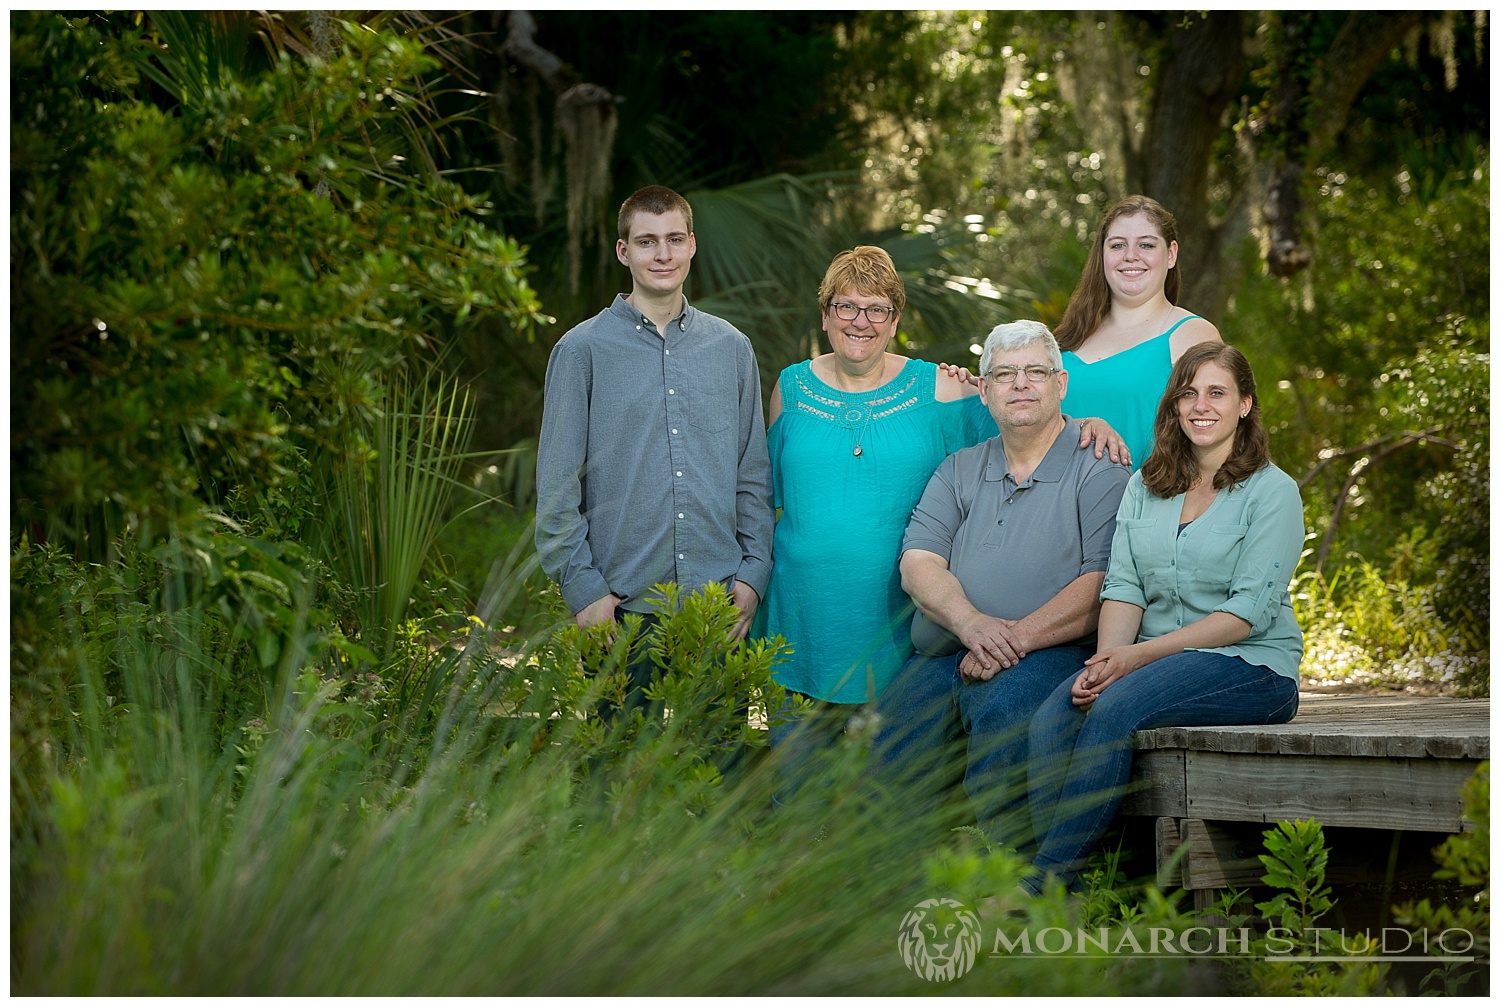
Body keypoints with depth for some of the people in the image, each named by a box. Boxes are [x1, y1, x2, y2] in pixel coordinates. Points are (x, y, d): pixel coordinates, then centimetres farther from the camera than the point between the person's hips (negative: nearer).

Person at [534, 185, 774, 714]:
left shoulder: (731, 348, 10)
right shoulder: (583, 350, 0)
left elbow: (753, 474, 12)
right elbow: (558, 487, -1)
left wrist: (753, 572, 2)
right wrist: (582, 586, -8)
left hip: (719, 599, 3)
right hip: (622, 602, -2)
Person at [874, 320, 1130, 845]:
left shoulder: (1099, 471, 6)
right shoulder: (959, 471, 22)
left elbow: (1105, 582, -7)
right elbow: (918, 562, 8)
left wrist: (1016, 637, -17)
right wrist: (969, 621, -14)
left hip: (1051, 654, -4)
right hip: (943, 659, 4)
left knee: (1002, 711, -37)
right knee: (882, 739, -22)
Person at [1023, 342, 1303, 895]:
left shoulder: (1272, 492, -1)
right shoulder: (1144, 486, 17)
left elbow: (1249, 610, -11)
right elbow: (1123, 585, 8)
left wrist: (1139, 655, -17)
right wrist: (1107, 657, -14)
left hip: (1250, 665, -5)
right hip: (1149, 661, 5)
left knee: (1114, 708, -32)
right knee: (1051, 720, -26)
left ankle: (1040, 884, -30)